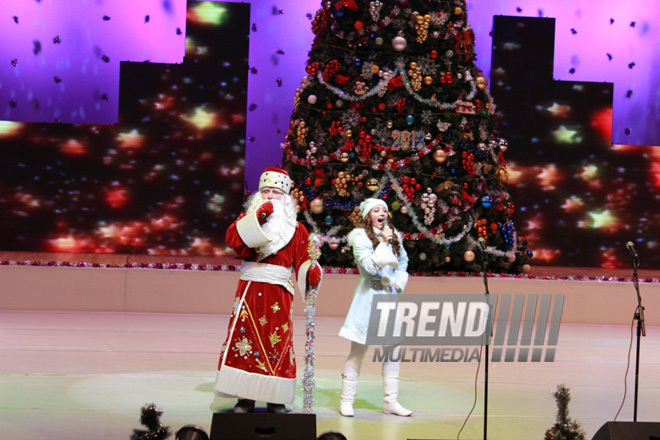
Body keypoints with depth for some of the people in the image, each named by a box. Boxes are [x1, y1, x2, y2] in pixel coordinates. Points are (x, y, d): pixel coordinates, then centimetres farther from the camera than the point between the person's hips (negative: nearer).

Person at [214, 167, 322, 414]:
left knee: (277, 343, -2)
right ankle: (245, 399, -3)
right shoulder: (247, 219, 13)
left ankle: (275, 400, 3)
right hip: (249, 290, 0)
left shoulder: (296, 229, 12)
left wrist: (311, 273, -16)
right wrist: (257, 217, -17)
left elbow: (302, 260, 6)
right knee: (245, 340, -7)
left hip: (279, 293, 0)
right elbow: (233, 238, -8)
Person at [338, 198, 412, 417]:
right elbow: (370, 267, -18)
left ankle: (390, 401, 12)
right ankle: (346, 401, 3)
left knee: (393, 349, 5)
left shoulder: (394, 236, 11)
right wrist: (384, 243, -16)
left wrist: (399, 281, 6)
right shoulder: (360, 238, -7)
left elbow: (403, 262, 23)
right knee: (358, 350, -4)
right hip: (368, 297, -6)